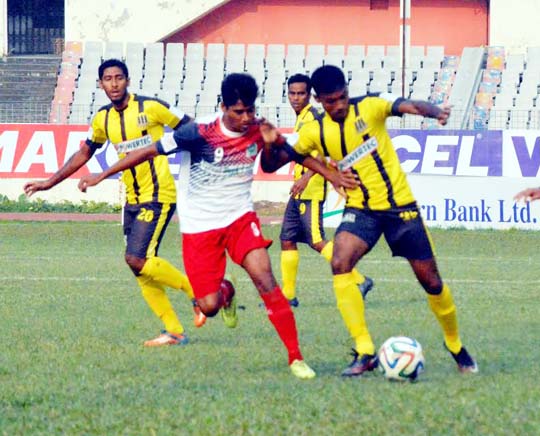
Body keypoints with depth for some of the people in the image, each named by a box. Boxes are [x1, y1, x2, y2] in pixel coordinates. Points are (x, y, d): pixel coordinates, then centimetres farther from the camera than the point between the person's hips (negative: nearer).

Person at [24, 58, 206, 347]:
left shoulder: (150, 107, -10)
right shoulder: (103, 119, 8)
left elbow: (188, 128, -1)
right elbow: (84, 153, 22)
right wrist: (49, 183, 21)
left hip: (158, 195, -7)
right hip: (132, 200, 7)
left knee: (137, 259, -19)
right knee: (141, 268, 2)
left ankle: (196, 289, 1)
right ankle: (174, 332, 10)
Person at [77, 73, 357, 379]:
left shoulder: (258, 130, -7)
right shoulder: (200, 133, -19)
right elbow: (151, 150, -12)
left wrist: (332, 176, 3)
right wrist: (102, 176, -10)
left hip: (240, 218, 2)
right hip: (200, 227, -2)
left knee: (265, 280, -19)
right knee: (209, 306, -6)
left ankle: (296, 357, -13)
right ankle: (226, 292, 34)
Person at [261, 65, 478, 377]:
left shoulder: (369, 107, -10)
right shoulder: (315, 132, -1)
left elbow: (409, 106, -28)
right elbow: (271, 165, 4)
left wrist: (435, 112, -50)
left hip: (400, 205, -2)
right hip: (361, 210, 2)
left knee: (431, 281, 4)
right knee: (340, 264, -25)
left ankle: (456, 346, 31)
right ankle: (365, 353, -22)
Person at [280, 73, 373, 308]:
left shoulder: (311, 117, -13)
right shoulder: (301, 118, 17)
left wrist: (306, 177, -33)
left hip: (311, 191, -10)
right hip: (299, 193, 10)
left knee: (317, 241, -13)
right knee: (287, 239, 9)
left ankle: (359, 280, -10)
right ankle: (288, 295, 13)